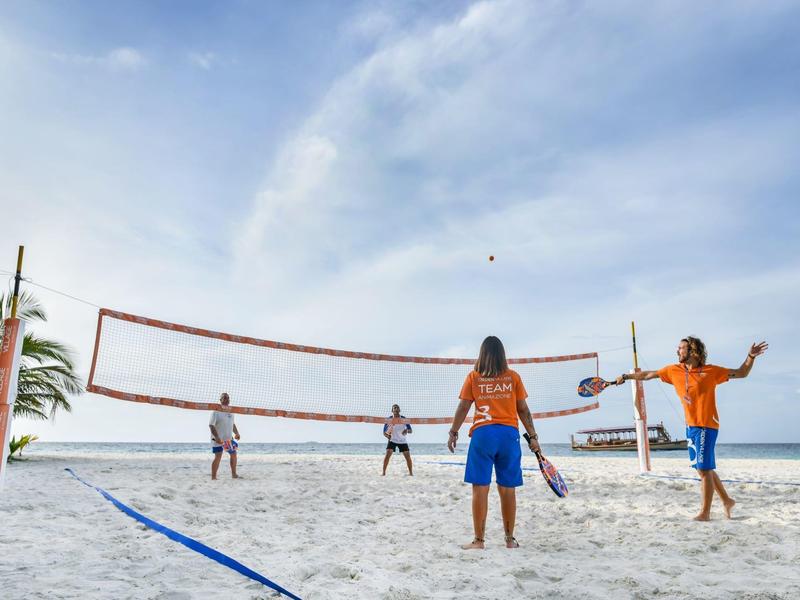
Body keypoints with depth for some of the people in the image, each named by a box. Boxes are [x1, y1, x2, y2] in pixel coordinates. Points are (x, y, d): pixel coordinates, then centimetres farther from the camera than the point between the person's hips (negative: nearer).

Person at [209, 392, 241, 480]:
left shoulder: (230, 412, 11)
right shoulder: (216, 412, -12)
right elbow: (211, 425, -18)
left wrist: (236, 433, 11)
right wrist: (216, 437, -26)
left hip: (229, 438, 8)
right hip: (218, 439, -8)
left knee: (234, 454, 13)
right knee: (218, 457, -8)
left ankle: (234, 474, 26)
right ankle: (213, 476, 0)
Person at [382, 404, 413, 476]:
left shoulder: (404, 419, -9)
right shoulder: (389, 420, -11)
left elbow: (411, 431, -8)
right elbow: (384, 432, -7)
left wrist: (407, 430, -32)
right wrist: (387, 435, -30)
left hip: (403, 441, 1)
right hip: (392, 440, -1)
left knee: (408, 456, -2)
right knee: (387, 455, -17)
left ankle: (411, 472, 13)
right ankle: (383, 472, -9)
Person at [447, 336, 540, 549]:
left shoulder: (473, 377, 4)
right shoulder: (513, 377, 6)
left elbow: (463, 408, 3)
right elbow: (523, 410, 7)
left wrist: (453, 432, 13)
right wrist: (533, 437, 14)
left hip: (482, 434, -1)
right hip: (509, 434, 2)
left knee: (480, 488, 3)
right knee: (508, 489, 10)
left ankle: (478, 540, 7)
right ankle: (510, 539, 20)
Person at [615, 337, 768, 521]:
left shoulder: (711, 371, -6)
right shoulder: (674, 371, 6)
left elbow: (741, 373, 2)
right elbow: (648, 375, 15)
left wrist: (750, 357, -13)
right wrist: (626, 376, 19)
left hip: (706, 426, -6)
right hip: (691, 426, 6)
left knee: (704, 469, -4)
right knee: (703, 469, 14)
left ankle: (705, 513, 4)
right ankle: (726, 500, 31)